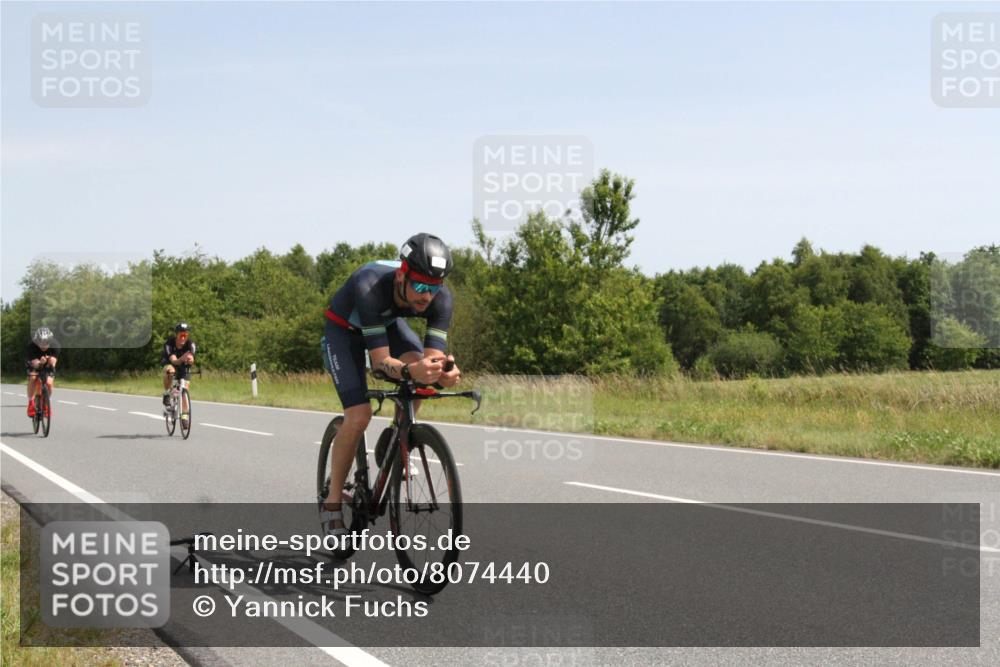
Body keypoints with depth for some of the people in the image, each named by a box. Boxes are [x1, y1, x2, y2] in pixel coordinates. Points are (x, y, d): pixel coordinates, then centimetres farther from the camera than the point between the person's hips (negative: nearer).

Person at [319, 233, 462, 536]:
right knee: (359, 415, -20)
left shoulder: (441, 298, -30)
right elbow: (380, 360, -42)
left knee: (419, 368, -23)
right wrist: (410, 371, -62)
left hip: (389, 322, 5)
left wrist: (444, 371, -54)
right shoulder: (370, 287, -43)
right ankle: (333, 501, -4)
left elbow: (433, 356, -31)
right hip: (344, 329, -5)